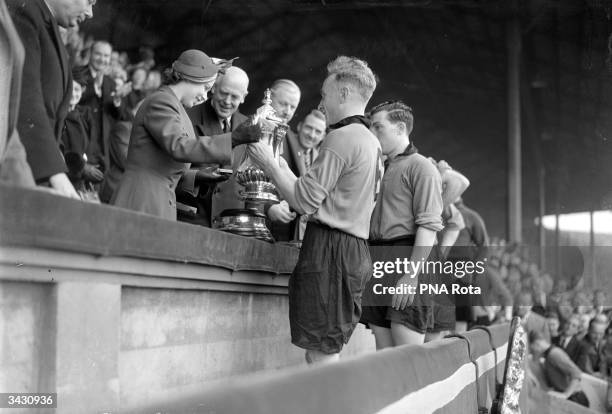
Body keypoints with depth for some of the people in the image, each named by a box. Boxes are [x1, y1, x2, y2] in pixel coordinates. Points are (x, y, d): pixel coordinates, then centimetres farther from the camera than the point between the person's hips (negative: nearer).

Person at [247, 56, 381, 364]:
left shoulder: (341, 139, -11)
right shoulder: (371, 142, 20)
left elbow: (305, 201, -13)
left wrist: (269, 164, -2)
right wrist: (283, 171, 22)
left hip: (328, 249, -10)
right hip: (356, 250, 10)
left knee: (319, 355, -9)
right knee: (328, 354, 11)